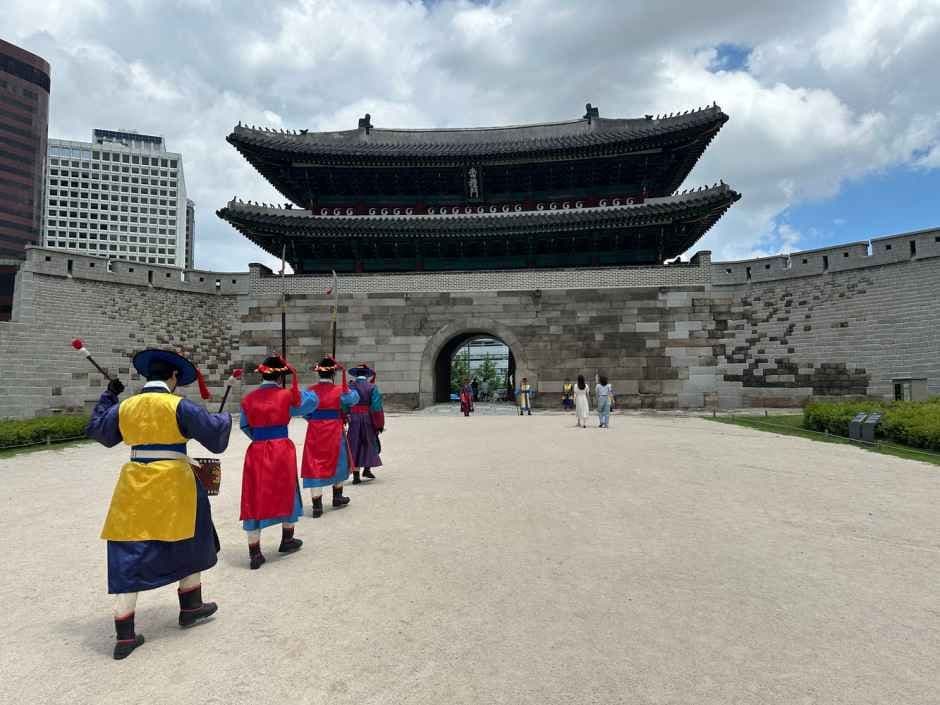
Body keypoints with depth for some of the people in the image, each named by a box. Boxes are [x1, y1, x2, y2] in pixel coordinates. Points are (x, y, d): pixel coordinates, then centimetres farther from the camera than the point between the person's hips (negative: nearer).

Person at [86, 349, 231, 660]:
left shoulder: (124, 406, 5)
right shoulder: (178, 406, -10)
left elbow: (96, 429, 23)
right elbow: (214, 429, -11)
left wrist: (108, 397, 33)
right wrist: (226, 418, 11)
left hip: (134, 486, 4)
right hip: (173, 485, -4)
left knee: (130, 558, 9)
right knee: (188, 544, 18)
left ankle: (124, 635, 11)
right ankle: (190, 607, 33)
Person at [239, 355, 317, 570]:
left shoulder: (248, 399, 3)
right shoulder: (288, 396, -7)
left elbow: (245, 426, 15)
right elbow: (312, 402, 8)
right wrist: (298, 390, 24)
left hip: (256, 452, 2)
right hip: (282, 451, -2)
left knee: (255, 499, 7)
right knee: (286, 494, 17)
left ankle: (255, 553, 8)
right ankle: (287, 540, 33)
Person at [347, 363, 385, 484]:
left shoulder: (349, 387, 0)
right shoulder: (372, 387, -6)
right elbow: (377, 407, -10)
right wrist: (380, 424, -4)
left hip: (354, 420, 1)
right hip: (368, 420, -1)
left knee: (355, 446, 9)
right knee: (370, 443, 20)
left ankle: (356, 475, 8)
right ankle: (367, 469, 21)